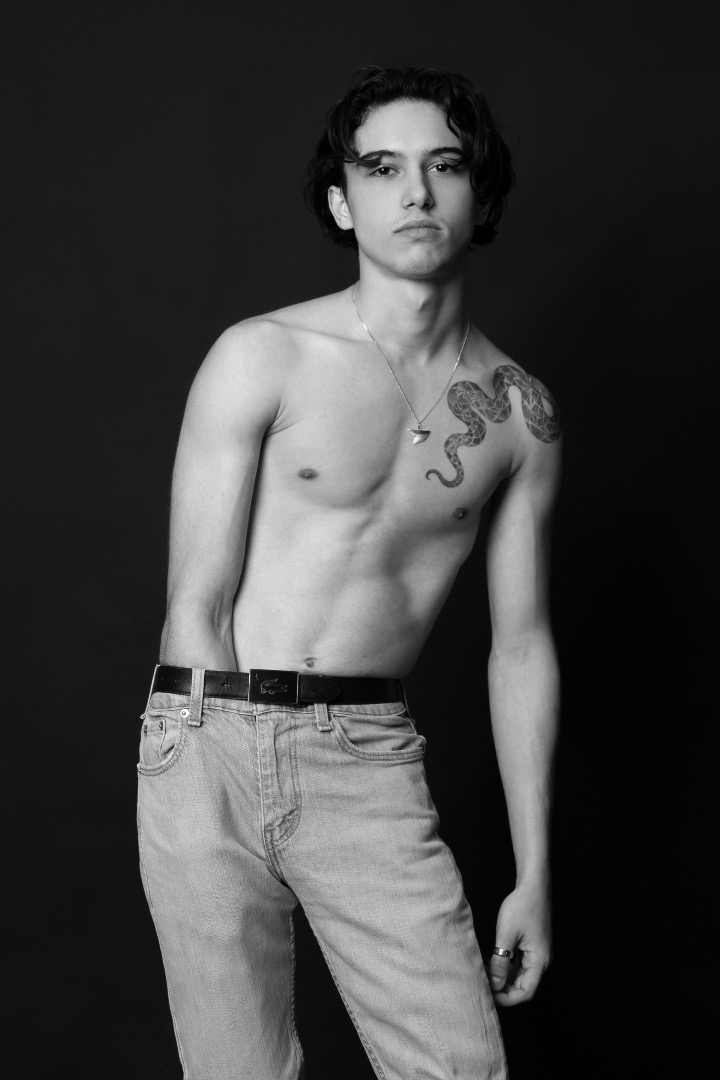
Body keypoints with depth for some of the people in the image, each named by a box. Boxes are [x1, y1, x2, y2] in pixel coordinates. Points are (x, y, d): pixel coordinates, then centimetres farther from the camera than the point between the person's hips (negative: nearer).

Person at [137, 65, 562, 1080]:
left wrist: (535, 871, 9)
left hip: (375, 760, 2)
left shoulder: (521, 413, 8)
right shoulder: (262, 358, -2)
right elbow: (198, 608, -3)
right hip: (212, 740, -2)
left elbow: (522, 645, 11)